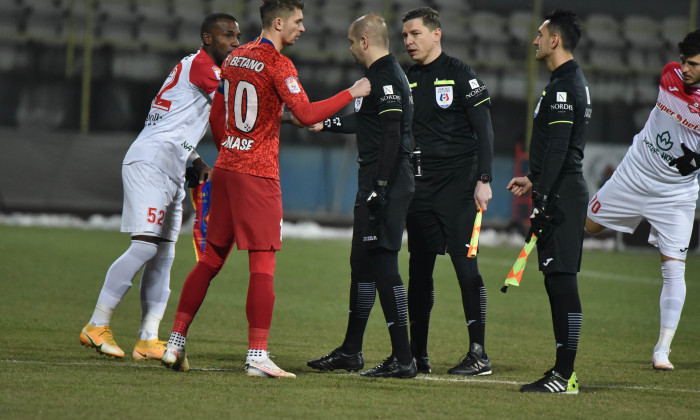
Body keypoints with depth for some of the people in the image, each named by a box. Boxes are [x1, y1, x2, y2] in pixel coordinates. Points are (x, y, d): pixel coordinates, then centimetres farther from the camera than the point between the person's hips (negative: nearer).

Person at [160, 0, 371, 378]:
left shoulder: (235, 58, 13)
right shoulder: (277, 64, -11)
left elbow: (217, 115, 19)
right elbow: (306, 114, -20)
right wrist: (351, 94, -11)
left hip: (226, 168, 8)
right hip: (258, 175, -8)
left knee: (211, 259, 12)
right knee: (263, 265, -6)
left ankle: (175, 343, 10)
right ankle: (257, 357, -10)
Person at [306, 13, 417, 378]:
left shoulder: (387, 78, -14)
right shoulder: (378, 76, 19)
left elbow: (391, 135, -22)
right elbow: (365, 123, 35)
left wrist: (381, 187, -24)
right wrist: (325, 123, 47)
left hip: (388, 183, -11)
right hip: (374, 184, 11)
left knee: (383, 265, -12)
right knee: (362, 263, 16)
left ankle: (403, 358, -12)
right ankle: (351, 351, 24)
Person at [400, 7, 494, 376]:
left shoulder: (460, 75, -4)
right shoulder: (405, 79, 12)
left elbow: (484, 130, -6)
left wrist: (483, 179, -13)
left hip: (457, 184, -6)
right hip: (419, 186, 6)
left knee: (465, 265, -9)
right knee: (419, 269, 6)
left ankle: (478, 354, -6)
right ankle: (417, 355, 12)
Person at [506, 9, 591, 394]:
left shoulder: (565, 86, -14)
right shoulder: (569, 82, 19)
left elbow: (558, 148, -20)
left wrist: (542, 199, -22)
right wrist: (534, 180, 25)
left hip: (562, 194, -11)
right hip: (562, 191, 11)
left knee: (561, 278, -12)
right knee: (557, 280, 11)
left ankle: (565, 374, -14)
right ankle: (562, 371, 13)